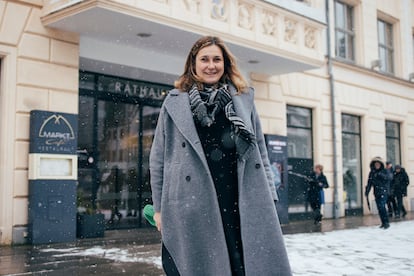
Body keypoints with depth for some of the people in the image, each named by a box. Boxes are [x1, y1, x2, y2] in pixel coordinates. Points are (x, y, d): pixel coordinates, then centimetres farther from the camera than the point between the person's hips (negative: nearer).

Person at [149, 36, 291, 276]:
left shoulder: (244, 99, 11)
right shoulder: (175, 102, 6)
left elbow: (260, 151, 14)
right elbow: (158, 158, 7)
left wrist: (267, 196, 7)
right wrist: (160, 206, 5)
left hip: (242, 205, 2)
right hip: (191, 206, -1)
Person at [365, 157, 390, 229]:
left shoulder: (384, 171, -1)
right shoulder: (372, 173, 9)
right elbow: (369, 183, 8)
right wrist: (367, 192, 3)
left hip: (383, 192, -4)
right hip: (376, 193, 4)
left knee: (382, 207, -15)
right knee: (379, 208, 6)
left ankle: (386, 222, -11)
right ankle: (383, 223, 14)